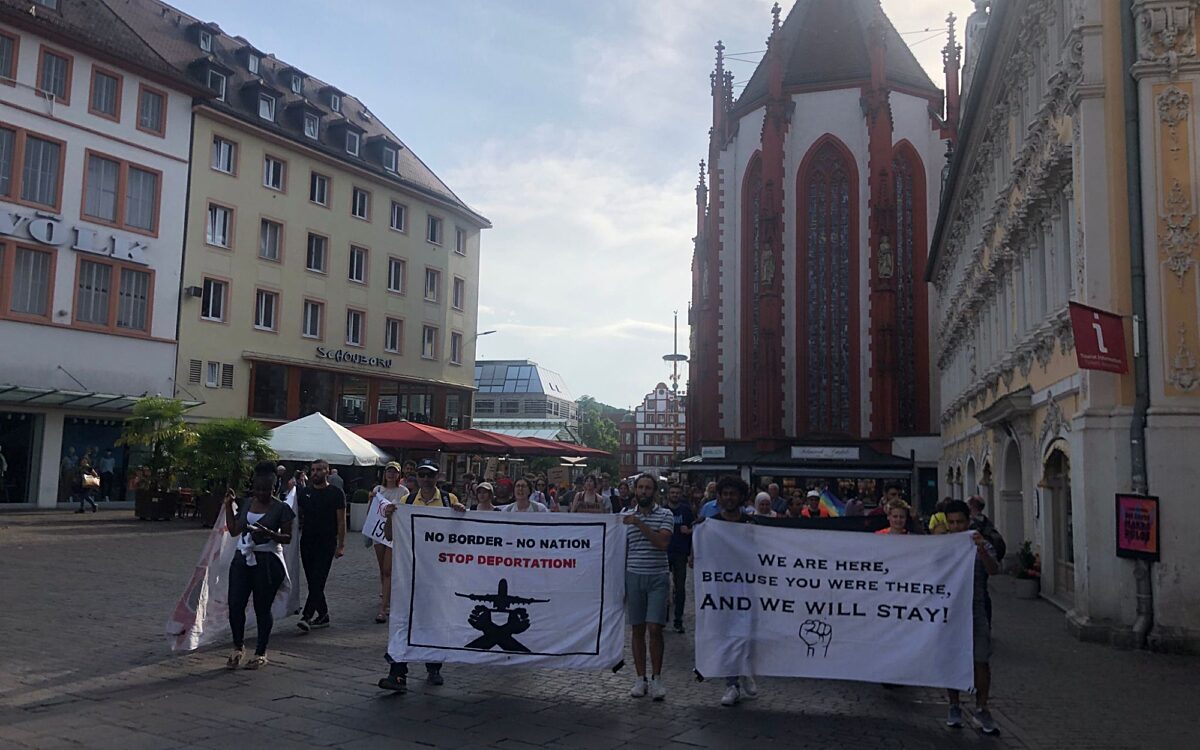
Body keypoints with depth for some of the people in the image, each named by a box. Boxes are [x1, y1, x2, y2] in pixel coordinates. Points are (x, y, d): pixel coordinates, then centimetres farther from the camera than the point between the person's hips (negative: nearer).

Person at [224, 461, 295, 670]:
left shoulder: (281, 508, -5)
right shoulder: (246, 504, 9)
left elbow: (287, 537, -5)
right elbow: (234, 531, 10)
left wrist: (269, 533, -23)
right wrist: (229, 505, 6)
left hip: (267, 561, -4)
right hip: (243, 559, 4)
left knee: (262, 608, 4)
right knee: (235, 604, -1)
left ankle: (261, 653, 18)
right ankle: (238, 647, 21)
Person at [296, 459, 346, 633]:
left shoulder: (336, 493, -1)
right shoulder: (304, 493, 13)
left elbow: (341, 521, -3)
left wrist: (341, 545, -8)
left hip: (326, 542, -5)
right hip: (307, 541, 6)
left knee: (318, 580, -12)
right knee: (312, 581, 9)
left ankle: (307, 617, -18)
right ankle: (323, 615, 19)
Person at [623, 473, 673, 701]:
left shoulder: (665, 515, 1)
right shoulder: (625, 516, 8)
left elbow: (663, 543, -14)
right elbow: (621, 550, 11)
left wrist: (640, 524, -18)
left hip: (658, 577, -2)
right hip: (634, 577, 2)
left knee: (654, 628, -6)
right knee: (638, 629, 6)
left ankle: (656, 679, 6)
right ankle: (641, 679, 15)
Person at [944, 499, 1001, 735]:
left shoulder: (981, 546, 1)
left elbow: (994, 570, -15)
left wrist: (981, 550, -30)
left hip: (976, 612, -1)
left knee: (981, 661, -1)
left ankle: (981, 709, 12)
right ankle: (954, 707, 21)